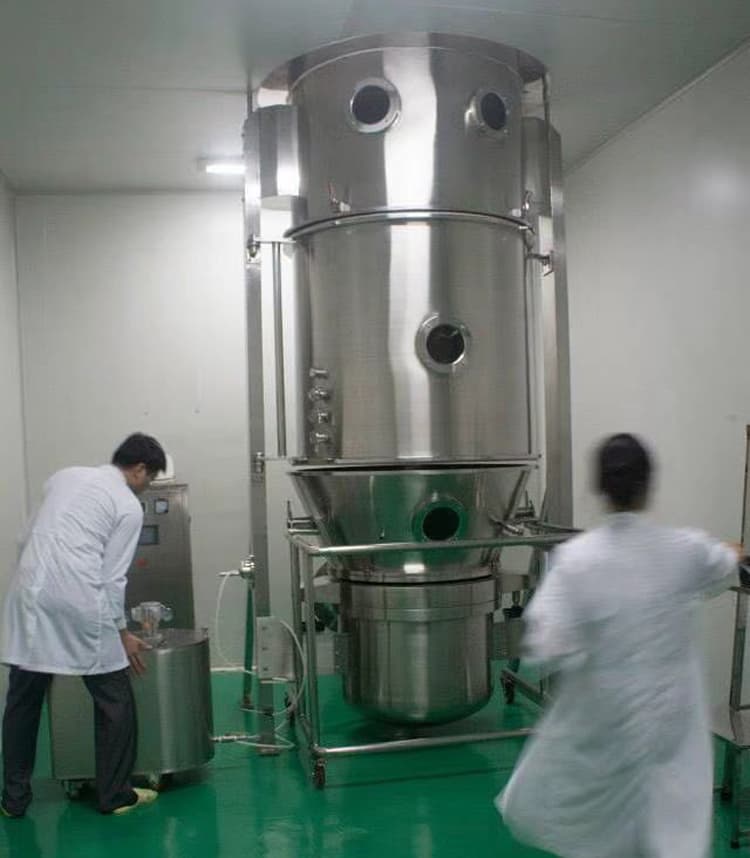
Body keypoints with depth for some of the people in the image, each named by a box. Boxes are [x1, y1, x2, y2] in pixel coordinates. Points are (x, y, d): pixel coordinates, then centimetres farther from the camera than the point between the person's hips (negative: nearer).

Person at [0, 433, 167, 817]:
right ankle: (115, 795, 19)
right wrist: (121, 632, 10)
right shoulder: (129, 506, 2)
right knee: (114, 700, 11)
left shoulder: (65, 476, 17)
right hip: (79, 602, -5)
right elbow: (112, 577, 0)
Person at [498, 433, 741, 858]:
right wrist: (736, 553, 37)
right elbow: (726, 566, 13)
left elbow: (547, 648, -22)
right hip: (669, 714, 1)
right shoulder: (687, 550, -12)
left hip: (600, 714, -1)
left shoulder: (577, 557, -20)